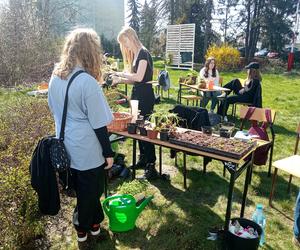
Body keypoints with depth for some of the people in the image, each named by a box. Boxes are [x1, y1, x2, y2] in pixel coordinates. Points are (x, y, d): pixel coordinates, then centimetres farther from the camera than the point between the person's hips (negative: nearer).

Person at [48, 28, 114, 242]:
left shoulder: (55, 77, 0)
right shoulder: (88, 82, -24)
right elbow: (99, 124, -20)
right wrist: (108, 152, -9)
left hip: (66, 146, 7)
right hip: (87, 150, -7)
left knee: (83, 189, 24)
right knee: (89, 192, 16)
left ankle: (94, 222, 43)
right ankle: (83, 229, 38)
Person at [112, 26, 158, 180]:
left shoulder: (143, 53, -11)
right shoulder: (135, 55, 16)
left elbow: (139, 77, -22)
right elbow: (134, 80, 14)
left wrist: (122, 74, -11)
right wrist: (119, 80, 2)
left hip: (145, 96, -9)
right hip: (137, 95, 9)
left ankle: (151, 165, 1)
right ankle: (143, 158, 27)